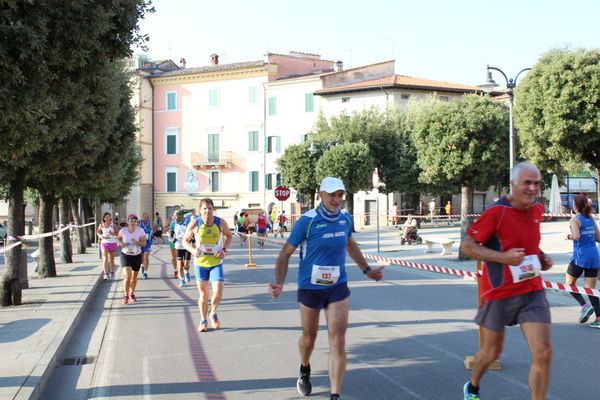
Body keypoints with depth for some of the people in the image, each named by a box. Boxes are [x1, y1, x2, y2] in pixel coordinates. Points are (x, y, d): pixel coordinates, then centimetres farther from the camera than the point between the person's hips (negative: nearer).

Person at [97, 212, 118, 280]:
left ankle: (112, 273, 29)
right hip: (104, 243, 1)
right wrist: (100, 235, -4)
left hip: (112, 243, -1)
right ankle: (106, 274, -16)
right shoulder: (101, 225, -1)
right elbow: (98, 231, 16)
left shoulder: (113, 225, -8)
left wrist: (113, 233, -24)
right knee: (105, 259, -14)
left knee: (112, 259, 12)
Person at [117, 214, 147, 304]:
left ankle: (132, 294, 35)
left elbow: (144, 243, -10)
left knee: (134, 277, 13)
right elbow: (119, 238, 10)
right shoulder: (123, 230, -10)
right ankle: (125, 295, -2)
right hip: (125, 255, -1)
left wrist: (137, 242, -30)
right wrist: (121, 243, -12)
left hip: (137, 256, 1)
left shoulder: (140, 231, -12)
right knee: (127, 275, -17)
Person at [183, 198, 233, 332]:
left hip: (216, 262, 0)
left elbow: (229, 236, 10)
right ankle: (203, 320, 25)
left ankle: (213, 314, 17)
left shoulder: (221, 222, -7)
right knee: (203, 293, 6)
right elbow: (185, 241, 2)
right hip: (200, 262, 0)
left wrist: (224, 249, -6)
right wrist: (192, 250, -19)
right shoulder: (194, 223, -9)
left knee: (218, 292, -12)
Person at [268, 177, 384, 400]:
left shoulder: (346, 219, -2)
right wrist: (279, 283, -21)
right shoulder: (307, 221, -16)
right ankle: (304, 371, 48)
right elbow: (286, 253, -9)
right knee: (309, 336, 16)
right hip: (310, 287, -2)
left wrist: (367, 270, 26)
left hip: (337, 287, 3)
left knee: (338, 342, -7)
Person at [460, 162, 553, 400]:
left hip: (532, 290, 5)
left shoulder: (537, 210, 3)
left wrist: (542, 258, 4)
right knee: (491, 352, 14)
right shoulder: (496, 212, -17)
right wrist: (503, 257, -26)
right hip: (499, 293, -4)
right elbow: (467, 246, -16)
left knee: (543, 354, -7)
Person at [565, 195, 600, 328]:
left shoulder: (575, 220, -8)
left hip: (580, 257, -6)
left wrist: (569, 236, -3)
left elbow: (576, 236, -23)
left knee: (569, 284, 12)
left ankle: (584, 306, -7)